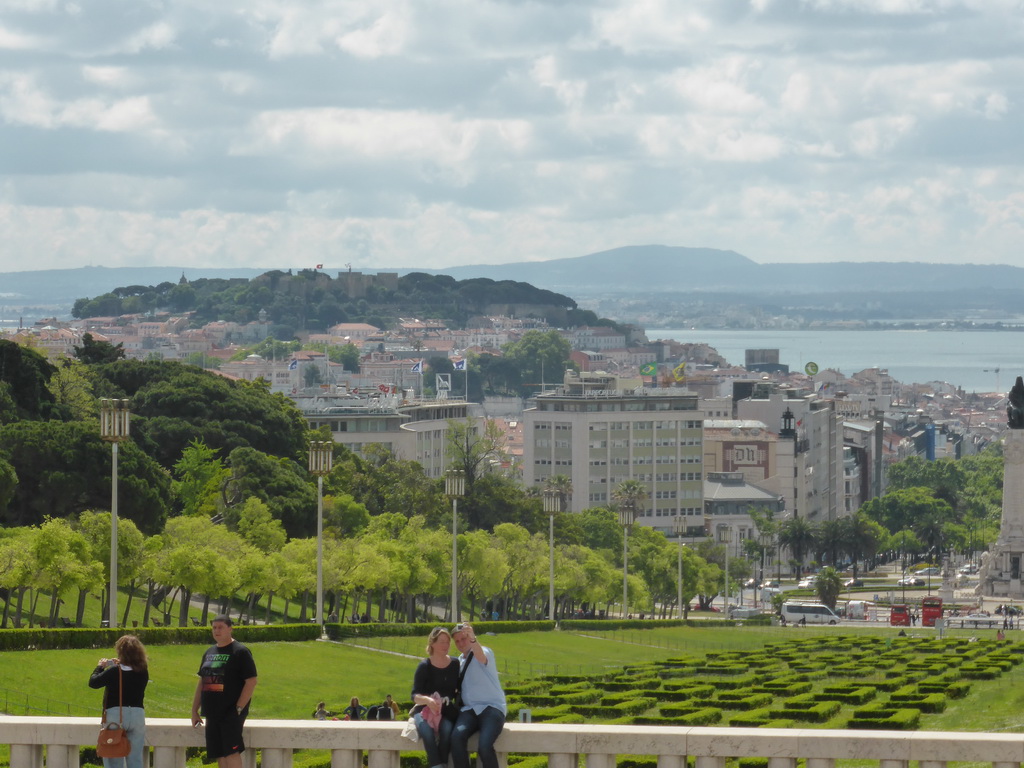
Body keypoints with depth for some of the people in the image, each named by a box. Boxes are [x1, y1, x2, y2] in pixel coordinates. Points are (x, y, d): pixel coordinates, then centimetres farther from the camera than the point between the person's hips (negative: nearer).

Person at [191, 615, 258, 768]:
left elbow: (251, 682, -11)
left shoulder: (240, 652, -6)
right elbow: (201, 682, 22)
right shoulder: (209, 652, 16)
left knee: (231, 751, -15)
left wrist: (239, 708, -16)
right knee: (219, 755, 7)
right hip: (212, 713, 7)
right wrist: (195, 710, 17)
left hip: (231, 713, -7)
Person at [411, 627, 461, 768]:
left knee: (447, 729, -34)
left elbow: (460, 690, 14)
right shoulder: (424, 666, -3)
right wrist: (428, 700, -29)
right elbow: (415, 696, -8)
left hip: (447, 711, 2)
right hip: (424, 709, -2)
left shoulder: (455, 664, 5)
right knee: (427, 731, -35)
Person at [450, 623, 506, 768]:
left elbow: (481, 657, -27)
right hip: (469, 710, 5)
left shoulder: (485, 652, 0)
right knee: (457, 737, -28)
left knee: (484, 745, -32)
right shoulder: (460, 661, 20)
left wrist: (472, 639, -45)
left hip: (491, 708, -5)